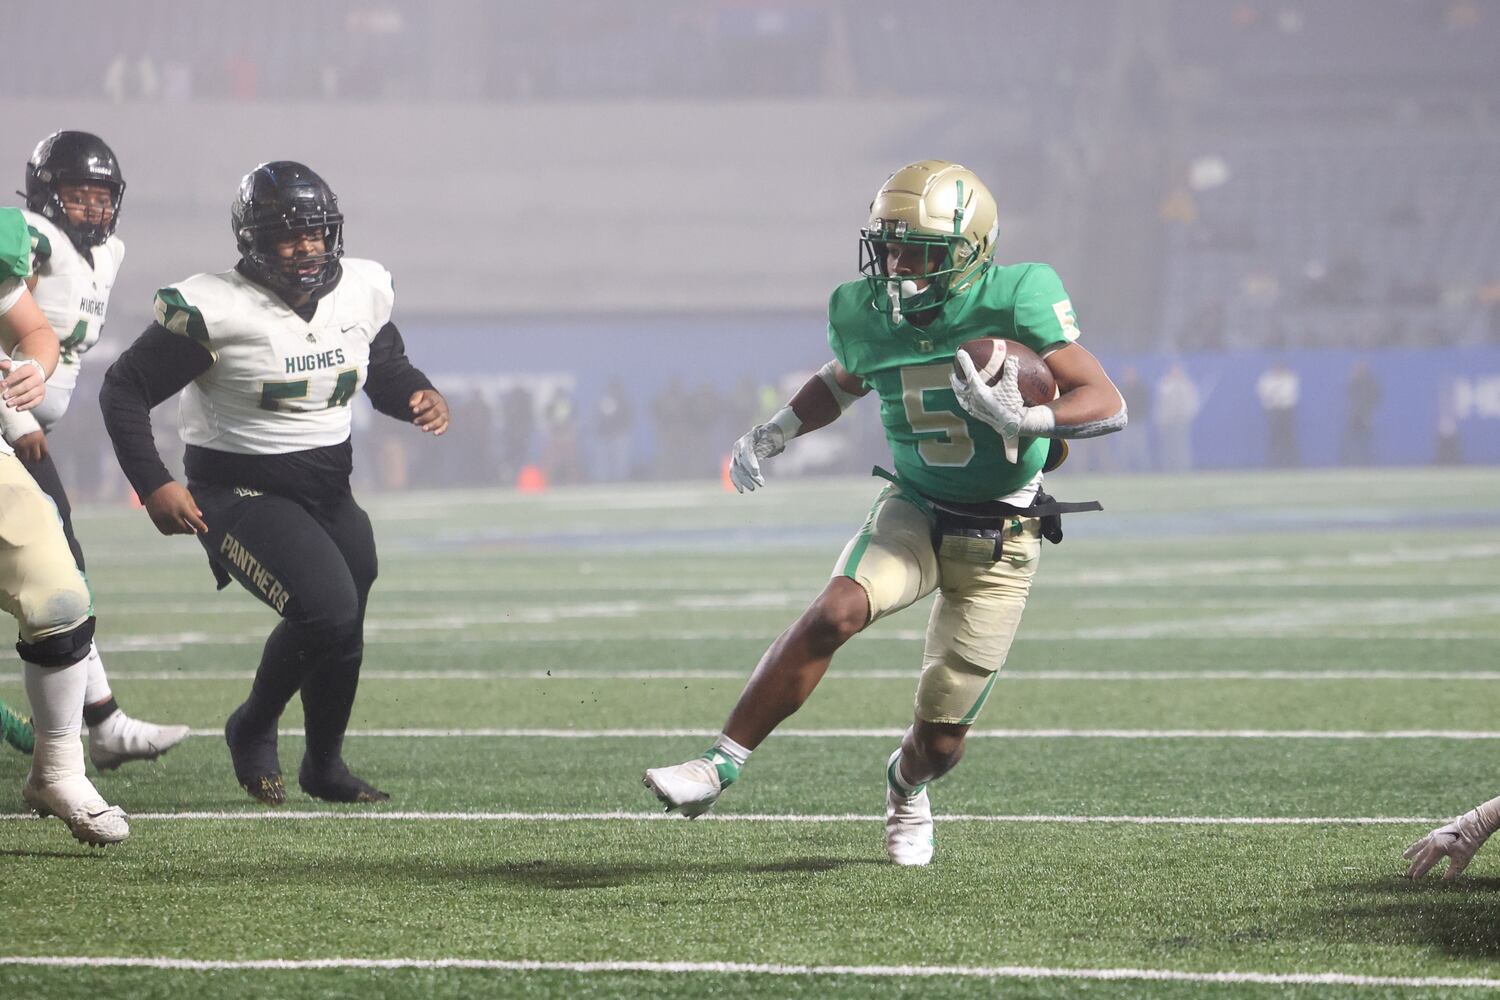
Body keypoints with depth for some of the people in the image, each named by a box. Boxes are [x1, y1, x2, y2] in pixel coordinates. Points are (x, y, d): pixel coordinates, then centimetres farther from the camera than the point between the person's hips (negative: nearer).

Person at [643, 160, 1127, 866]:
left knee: (941, 737, 1)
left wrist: (1019, 418, -40)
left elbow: (1108, 405, -23)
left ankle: (906, 791, 38)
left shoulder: (1015, 302, -21)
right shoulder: (865, 313, -7)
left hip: (998, 539, -2)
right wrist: (771, 433, 4)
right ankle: (719, 766, -25)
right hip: (914, 509, 2)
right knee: (835, 613, -29)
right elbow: (839, 383, 18)